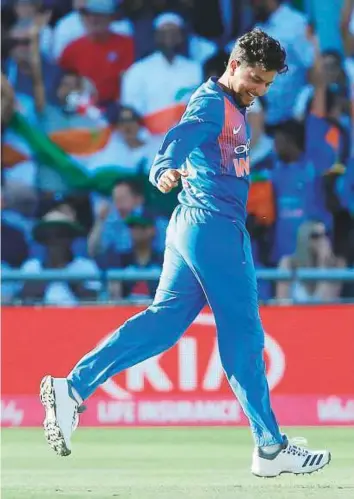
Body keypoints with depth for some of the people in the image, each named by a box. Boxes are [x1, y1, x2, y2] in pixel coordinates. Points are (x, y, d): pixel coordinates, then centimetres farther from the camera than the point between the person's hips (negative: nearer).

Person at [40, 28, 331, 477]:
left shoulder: (233, 108, 19)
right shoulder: (212, 102, -12)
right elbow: (182, 135, -30)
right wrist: (165, 170, -48)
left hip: (194, 225, 10)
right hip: (214, 226, -10)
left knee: (165, 319, 4)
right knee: (243, 334, -4)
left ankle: (73, 388, -4)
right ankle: (270, 447, 0)